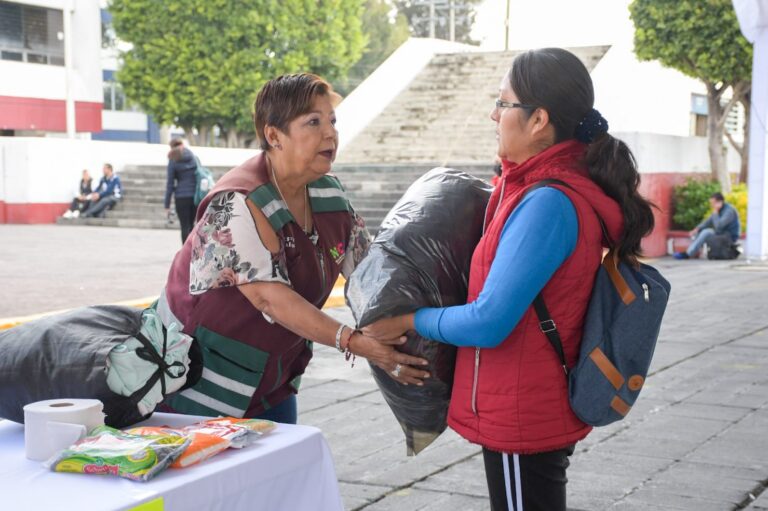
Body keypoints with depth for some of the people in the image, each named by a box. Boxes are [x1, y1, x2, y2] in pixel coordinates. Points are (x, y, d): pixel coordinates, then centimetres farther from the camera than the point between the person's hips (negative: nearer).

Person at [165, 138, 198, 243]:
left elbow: (170, 184, -4)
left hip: (181, 197, -3)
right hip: (196, 196, 4)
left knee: (185, 227, 1)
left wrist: (167, 206, -1)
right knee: (191, 225, 16)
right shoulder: (193, 158, 8)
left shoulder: (173, 162, -3)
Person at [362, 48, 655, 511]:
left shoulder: (547, 203, -25)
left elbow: (488, 323, -25)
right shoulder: (570, 185, 6)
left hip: (522, 417, -10)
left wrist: (409, 321, -12)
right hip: (543, 409, 10)